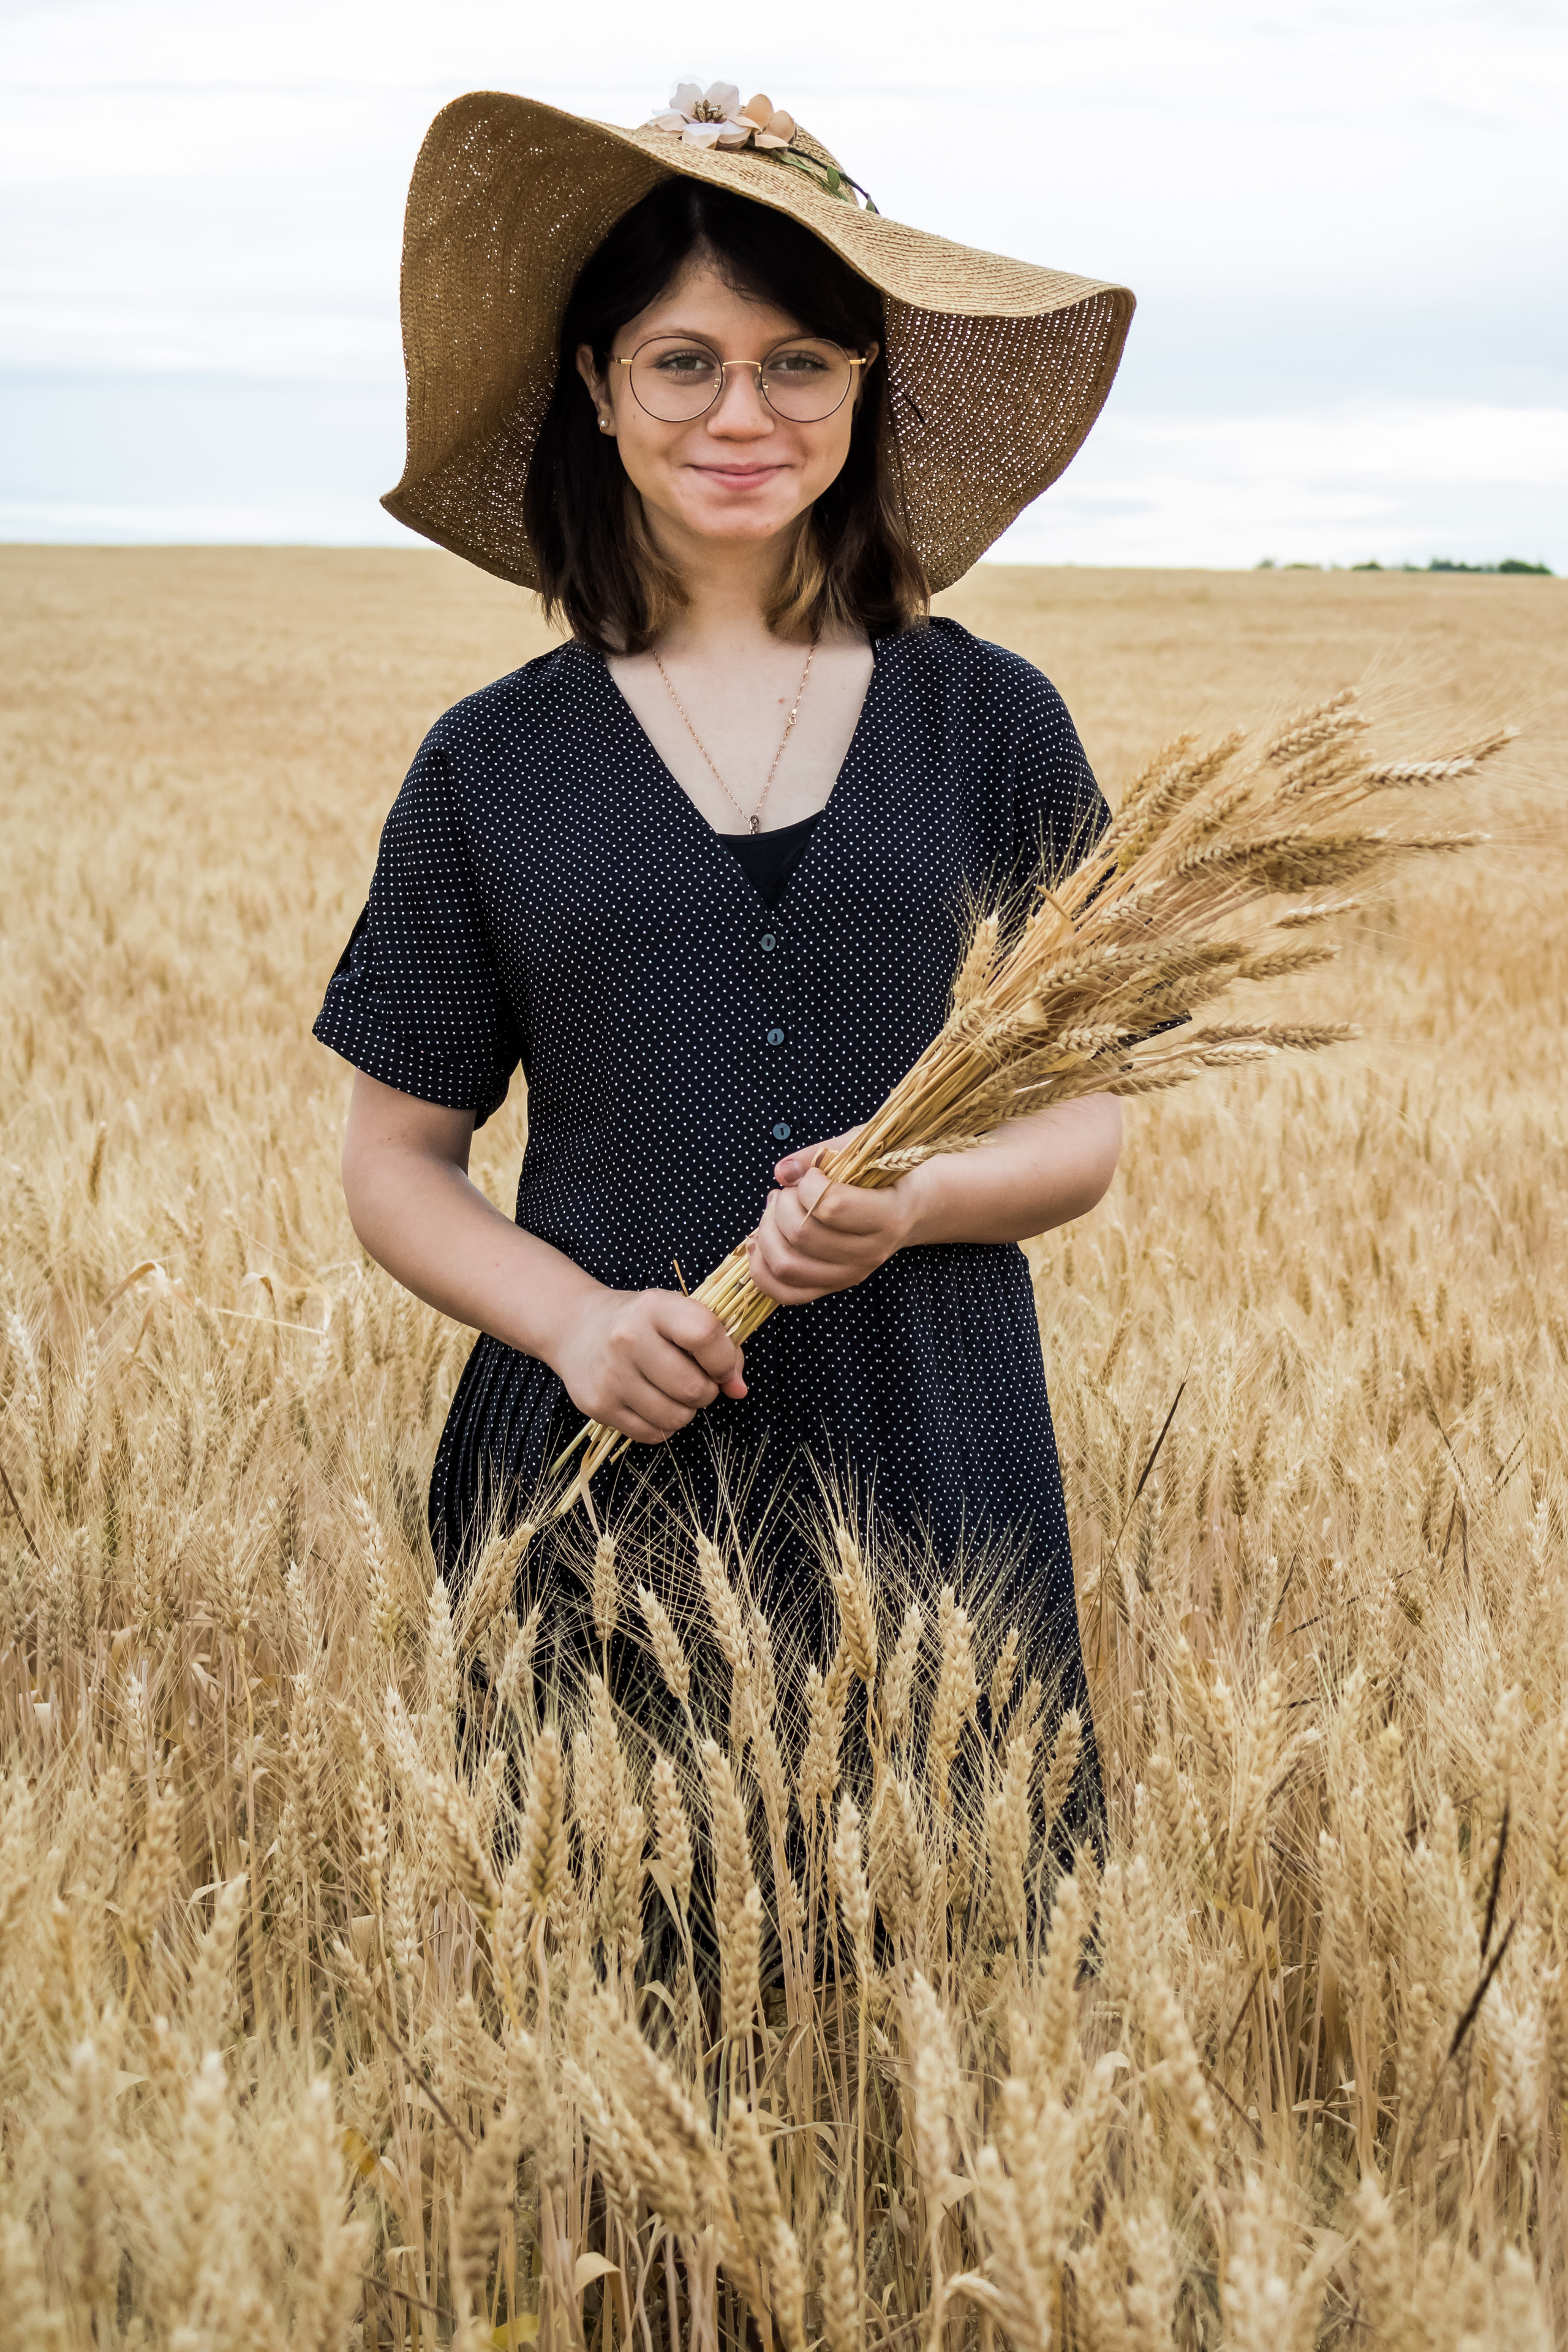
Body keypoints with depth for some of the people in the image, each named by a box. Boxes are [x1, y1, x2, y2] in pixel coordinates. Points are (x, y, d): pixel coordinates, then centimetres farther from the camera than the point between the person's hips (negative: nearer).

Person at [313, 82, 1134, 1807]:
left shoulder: (990, 726, 3)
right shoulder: (492, 765, 3)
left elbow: (1086, 1119, 7)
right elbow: (394, 1161, 7)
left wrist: (920, 1198, -14)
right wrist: (573, 1313, -11)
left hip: (931, 1472, 0)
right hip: (596, 1481, 0)